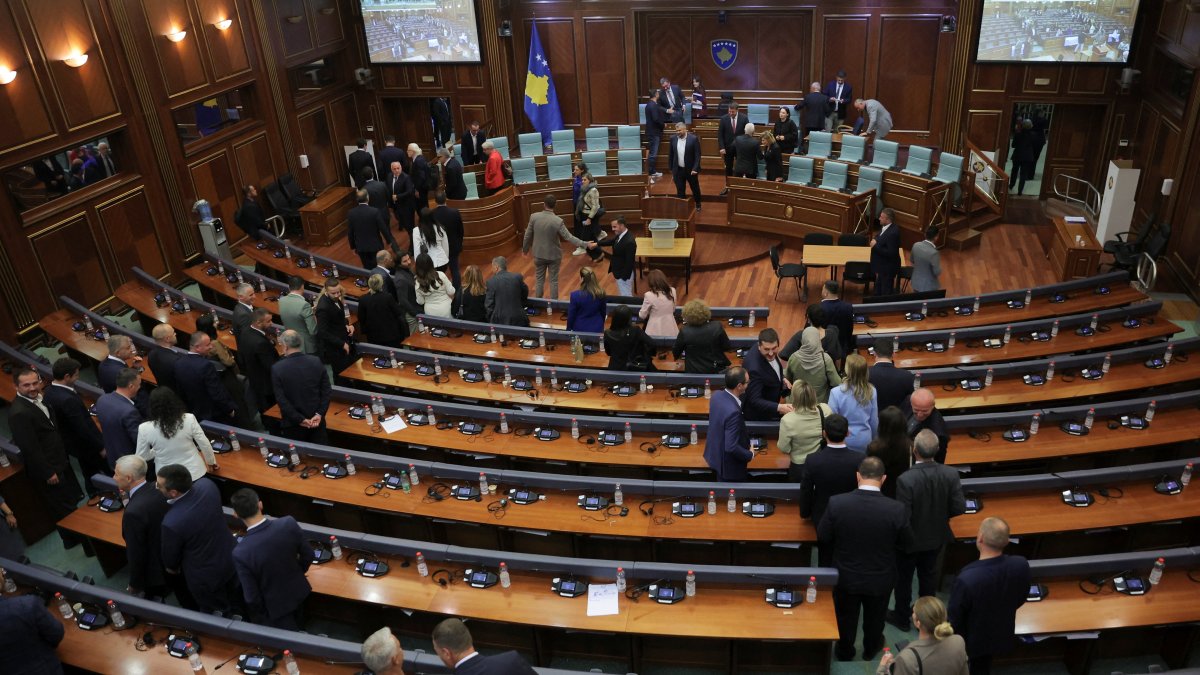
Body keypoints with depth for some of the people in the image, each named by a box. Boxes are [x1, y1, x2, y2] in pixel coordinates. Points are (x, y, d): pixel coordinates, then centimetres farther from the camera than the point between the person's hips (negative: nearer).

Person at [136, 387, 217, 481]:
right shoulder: (189, 419, -17)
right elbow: (205, 444, -7)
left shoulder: (144, 429, -16)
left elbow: (141, 457, -3)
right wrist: (212, 462, 10)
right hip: (195, 473, 0)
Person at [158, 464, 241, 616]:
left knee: (219, 615, 25)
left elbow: (170, 555, -16)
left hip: (205, 575, -6)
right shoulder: (207, 485, -23)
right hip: (230, 558, 6)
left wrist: (172, 568, 8)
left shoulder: (172, 522, -39)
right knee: (236, 602, 34)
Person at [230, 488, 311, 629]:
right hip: (299, 590, 4)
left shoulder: (241, 552, -34)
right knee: (296, 630, 33)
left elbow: (251, 596, -23)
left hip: (276, 605, -4)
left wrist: (259, 616, -2)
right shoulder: (289, 523, -26)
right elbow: (308, 554, -9)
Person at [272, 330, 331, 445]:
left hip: (292, 424, -3)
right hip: (316, 420, 3)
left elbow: (281, 399, -16)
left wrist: (300, 420, -13)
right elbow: (326, 391, -5)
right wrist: (320, 414, -7)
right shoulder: (316, 362, -5)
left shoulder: (277, 368, -14)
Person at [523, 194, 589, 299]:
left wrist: (525, 249, 12)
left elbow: (528, 236, -5)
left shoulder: (534, 217, -15)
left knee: (539, 279, 19)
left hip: (539, 254, 2)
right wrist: (585, 244, -13)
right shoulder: (558, 221, -23)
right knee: (553, 280, 13)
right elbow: (569, 237, -20)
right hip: (554, 255, -2)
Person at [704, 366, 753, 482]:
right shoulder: (733, 411, -37)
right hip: (728, 464, -8)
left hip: (715, 454, 8)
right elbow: (731, 447, -31)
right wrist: (750, 455, -15)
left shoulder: (716, 395, -11)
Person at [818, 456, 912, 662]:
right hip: (881, 578, 0)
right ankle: (871, 649, 52)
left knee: (846, 618, 26)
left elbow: (822, 539, -13)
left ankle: (844, 651, 47)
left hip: (846, 576, 0)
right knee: (874, 618, 29)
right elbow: (904, 542, -8)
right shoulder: (896, 509, -26)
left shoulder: (836, 503, -26)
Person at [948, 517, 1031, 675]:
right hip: (1000, 635, 4)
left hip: (968, 640, -4)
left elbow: (954, 618, -23)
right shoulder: (1021, 565, -25)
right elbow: (1020, 599, -3)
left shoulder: (966, 579, -40)